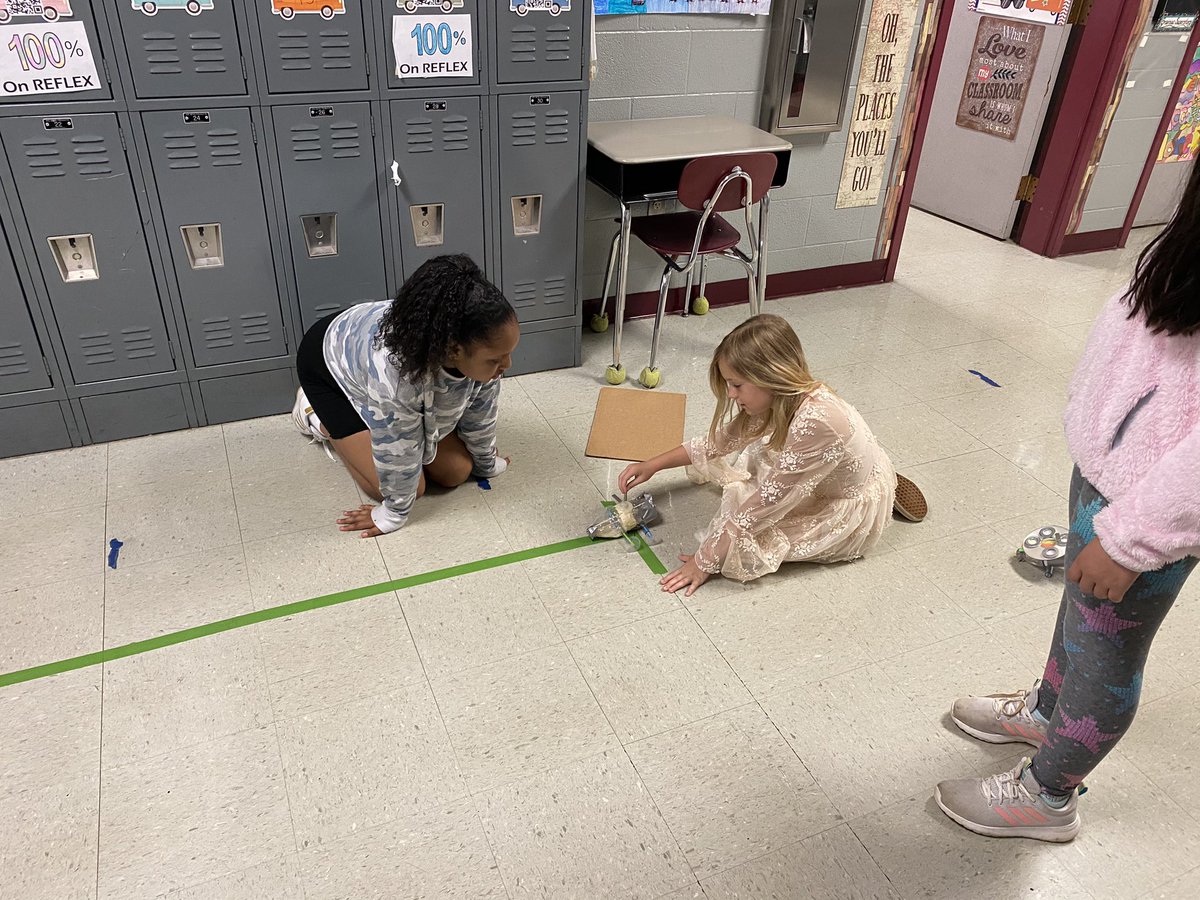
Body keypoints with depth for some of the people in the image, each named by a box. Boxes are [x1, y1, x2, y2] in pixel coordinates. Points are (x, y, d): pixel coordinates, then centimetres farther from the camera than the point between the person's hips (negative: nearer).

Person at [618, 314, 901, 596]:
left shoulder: (814, 423, -38)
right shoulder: (777, 398, -14)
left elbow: (763, 507, -32)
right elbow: (720, 440, 2)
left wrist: (705, 563, -24)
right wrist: (652, 466, 0)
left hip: (854, 508, -8)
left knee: (744, 547, -18)